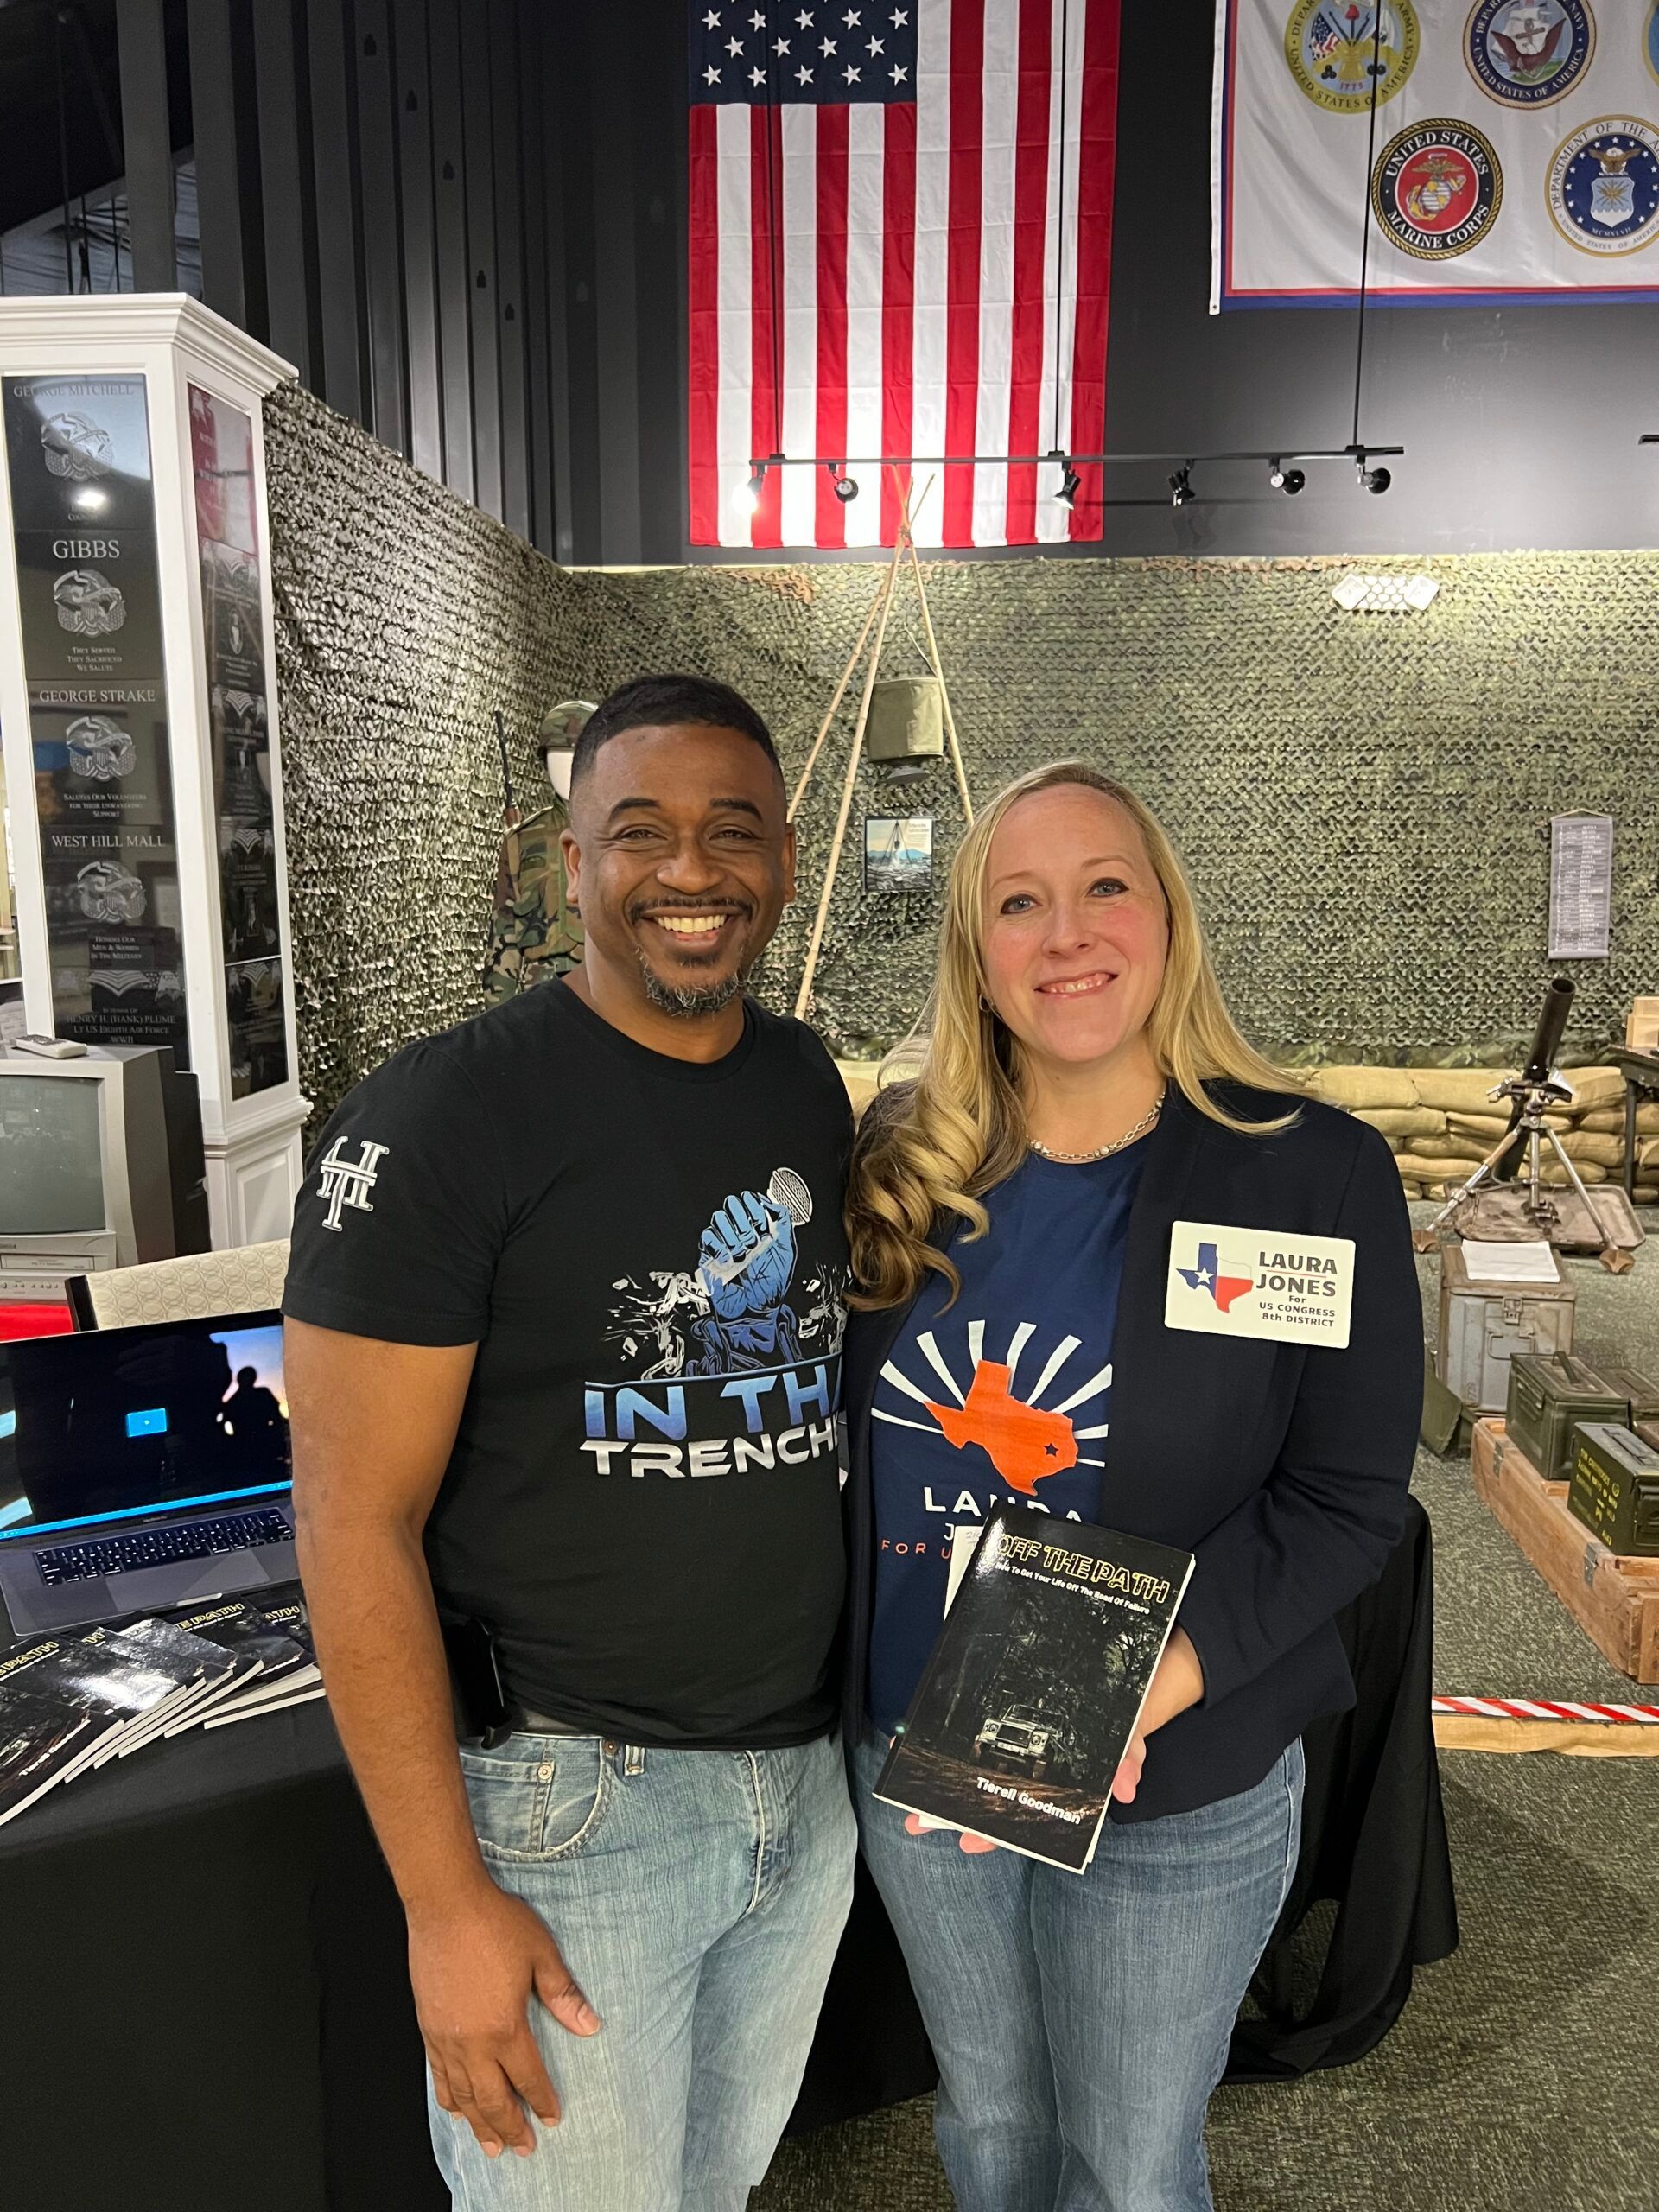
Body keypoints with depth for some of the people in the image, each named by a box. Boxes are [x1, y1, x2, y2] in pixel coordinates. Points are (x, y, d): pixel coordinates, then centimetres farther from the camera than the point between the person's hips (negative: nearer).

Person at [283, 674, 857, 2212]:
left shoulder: (812, 1087, 2)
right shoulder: (444, 1118, -16)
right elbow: (355, 1523, -15)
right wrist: (446, 1899, -14)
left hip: (808, 1779, 6)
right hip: (572, 1798, -5)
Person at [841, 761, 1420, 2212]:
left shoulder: (1316, 1178, -14)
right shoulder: (905, 1164, -4)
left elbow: (1347, 1498, -13)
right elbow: (841, 1431, 4)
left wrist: (1156, 1683, -25)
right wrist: (846, 1680, -9)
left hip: (1179, 1800, -2)